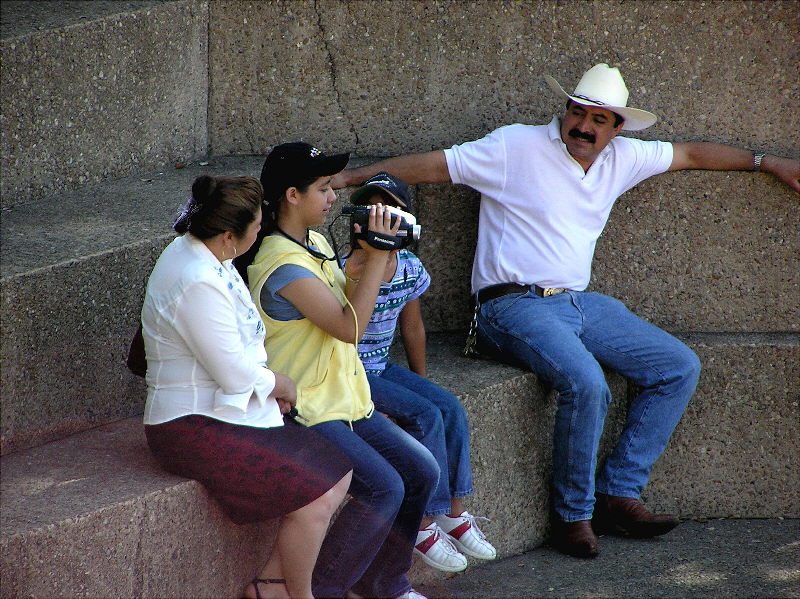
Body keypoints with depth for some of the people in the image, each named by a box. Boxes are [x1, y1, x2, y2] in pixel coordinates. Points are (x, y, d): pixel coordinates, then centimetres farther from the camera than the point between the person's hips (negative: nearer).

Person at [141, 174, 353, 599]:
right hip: (194, 428, -11)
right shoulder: (198, 284, -26)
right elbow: (237, 376, -22)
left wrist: (268, 382, 3)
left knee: (337, 476, 5)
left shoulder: (195, 250, 6)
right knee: (313, 501, -20)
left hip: (232, 412, 11)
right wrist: (280, 384, -1)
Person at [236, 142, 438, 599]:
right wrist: (376, 257, -19)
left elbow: (348, 304, 17)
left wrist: (372, 263, -1)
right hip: (304, 413, -10)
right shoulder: (282, 263, -21)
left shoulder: (317, 244, 10)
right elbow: (349, 326, -24)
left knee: (422, 472, 2)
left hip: (344, 401, 10)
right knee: (385, 488, -21)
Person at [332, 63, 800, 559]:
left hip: (579, 304, 8)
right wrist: (350, 178, -12)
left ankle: (618, 493, 0)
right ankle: (573, 513, -14)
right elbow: (430, 165, -7)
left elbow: (690, 155, 24)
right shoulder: (516, 147, -6)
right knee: (585, 382, -32)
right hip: (516, 306, -8)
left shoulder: (621, 158, 11)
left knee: (680, 368, 1)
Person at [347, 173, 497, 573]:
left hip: (382, 368, 7)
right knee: (425, 416, -20)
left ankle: (454, 512, 0)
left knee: (450, 408, -9)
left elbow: (412, 329, 15)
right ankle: (423, 526, -12)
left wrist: (422, 385, 17)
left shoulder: (410, 270, 0)